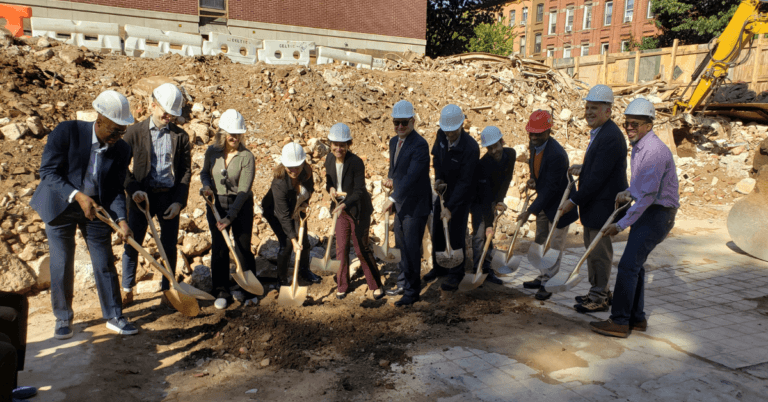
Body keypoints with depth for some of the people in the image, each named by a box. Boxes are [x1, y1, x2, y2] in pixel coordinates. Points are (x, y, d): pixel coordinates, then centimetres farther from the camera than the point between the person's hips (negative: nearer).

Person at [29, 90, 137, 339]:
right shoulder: (67, 132, -18)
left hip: (96, 209, 2)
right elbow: (48, 171, -18)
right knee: (61, 266, 4)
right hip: (60, 207, -2)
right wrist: (77, 196, -29)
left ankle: (114, 317, 17)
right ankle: (63, 318, 23)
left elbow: (117, 189, -6)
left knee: (105, 264, 5)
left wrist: (121, 220, -21)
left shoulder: (122, 150, -9)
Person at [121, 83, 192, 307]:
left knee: (169, 246, 6)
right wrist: (133, 189, -14)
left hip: (169, 198, 1)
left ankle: (167, 291, 20)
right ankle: (127, 291, 21)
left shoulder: (181, 136, 1)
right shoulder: (135, 132, -1)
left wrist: (179, 201, -7)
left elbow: (185, 171, 2)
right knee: (132, 244, 5)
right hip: (142, 196, 0)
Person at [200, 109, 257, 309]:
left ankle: (248, 290, 19)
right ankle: (221, 292, 18)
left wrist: (230, 216, -23)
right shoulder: (212, 152, -4)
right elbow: (204, 172, 15)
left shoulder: (246, 157, -14)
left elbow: (243, 190, -17)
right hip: (216, 204, 3)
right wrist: (206, 186, -8)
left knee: (243, 248, 4)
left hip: (241, 206, -3)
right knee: (219, 249, 6)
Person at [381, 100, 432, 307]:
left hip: (415, 206, -9)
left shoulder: (420, 145, -20)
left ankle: (412, 291, 12)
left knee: (411, 249, -2)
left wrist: (393, 198, -33)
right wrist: (390, 178, 0)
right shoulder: (394, 141, 9)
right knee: (401, 246, 19)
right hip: (400, 204, 9)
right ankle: (403, 283, 35)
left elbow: (411, 176, -28)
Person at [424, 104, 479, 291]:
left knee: (456, 235, -1)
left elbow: (465, 182, -27)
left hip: (461, 195, -6)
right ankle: (439, 267, 32)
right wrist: (438, 178, -4)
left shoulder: (470, 148, -28)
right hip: (443, 190, 6)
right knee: (437, 232, 14)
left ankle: (456, 274, 17)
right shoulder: (441, 135, -9)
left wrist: (450, 207, -28)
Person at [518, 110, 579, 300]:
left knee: (554, 246, 0)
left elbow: (551, 188, -28)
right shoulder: (534, 144, -4)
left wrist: (530, 210, -26)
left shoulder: (556, 154, -31)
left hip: (558, 204, -9)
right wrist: (533, 179, -6)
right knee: (540, 243, 18)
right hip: (544, 201, 9)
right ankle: (544, 277, 33)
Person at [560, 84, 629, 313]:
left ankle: (599, 298, 13)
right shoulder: (599, 132, 12)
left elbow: (597, 177, -24)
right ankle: (599, 291, 32)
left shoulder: (610, 137, -21)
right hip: (593, 204, 10)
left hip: (603, 204, -10)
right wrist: (583, 169, 6)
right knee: (591, 249, 18)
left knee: (599, 251, 0)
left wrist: (574, 200, -20)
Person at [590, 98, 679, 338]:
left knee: (628, 265, -11)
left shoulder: (654, 151, -21)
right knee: (635, 265, 13)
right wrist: (628, 192, 5)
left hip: (658, 214, -10)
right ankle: (636, 318, 24)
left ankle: (619, 322, -3)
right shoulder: (638, 147, 10)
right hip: (647, 211, 10)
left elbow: (648, 194, -24)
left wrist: (622, 224, -20)